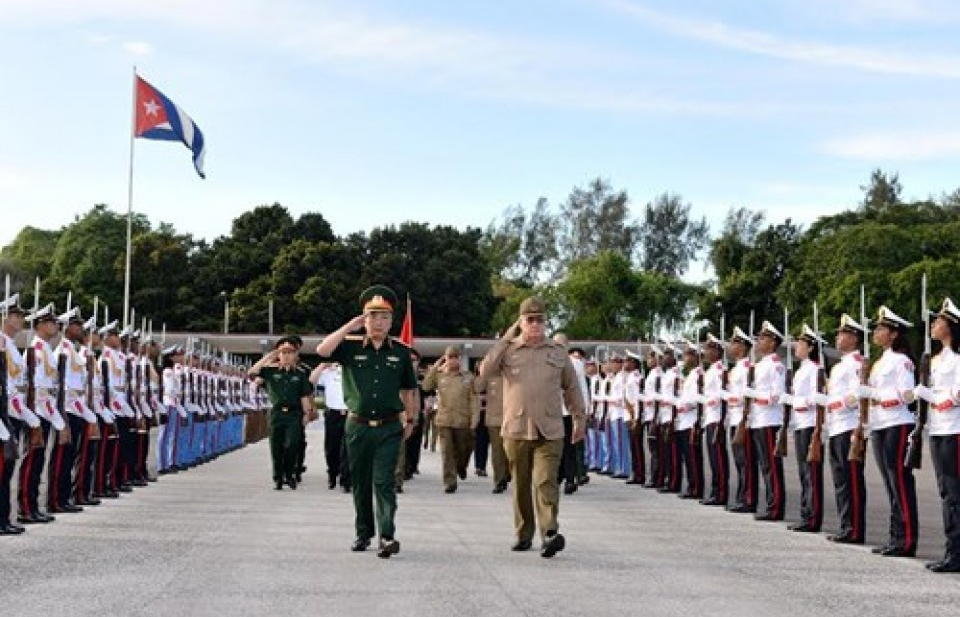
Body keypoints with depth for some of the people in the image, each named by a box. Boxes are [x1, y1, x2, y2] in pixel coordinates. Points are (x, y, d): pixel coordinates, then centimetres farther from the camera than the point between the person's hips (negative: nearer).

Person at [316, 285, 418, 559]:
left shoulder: (401, 352, 5)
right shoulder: (351, 347, 2)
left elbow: (409, 389, 14)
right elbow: (322, 351, -16)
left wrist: (410, 421, 13)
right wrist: (348, 327, -16)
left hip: (389, 428, -1)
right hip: (358, 426, 1)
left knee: (383, 481, -10)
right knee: (360, 483, 10)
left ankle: (387, 536, -15)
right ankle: (363, 533, 22)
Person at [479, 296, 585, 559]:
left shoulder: (558, 353, 10)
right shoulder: (508, 350, 7)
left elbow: (572, 388, 17)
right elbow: (485, 372, -10)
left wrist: (580, 419, 17)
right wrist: (505, 340, -7)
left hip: (550, 431, -1)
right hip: (515, 430, 1)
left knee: (545, 482, -14)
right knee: (521, 485, 8)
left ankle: (550, 533, -21)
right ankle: (523, 535, 19)